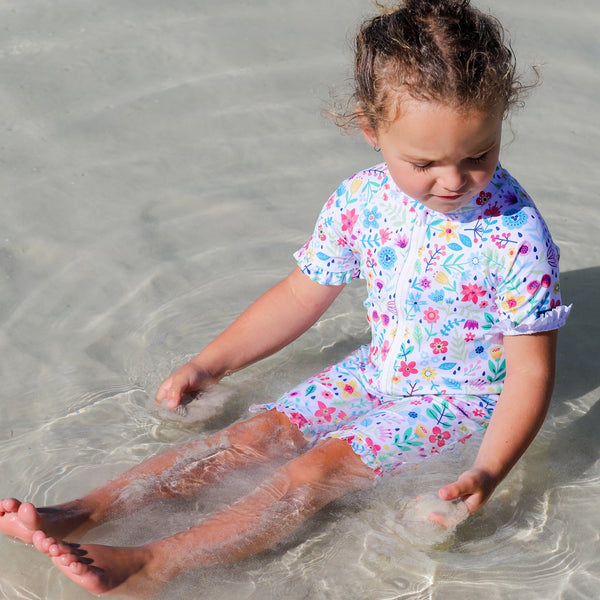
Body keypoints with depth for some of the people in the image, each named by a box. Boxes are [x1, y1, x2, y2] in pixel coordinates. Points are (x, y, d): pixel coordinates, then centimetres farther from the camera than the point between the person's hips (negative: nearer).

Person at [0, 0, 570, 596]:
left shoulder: (517, 236, -25)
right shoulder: (359, 202, -11)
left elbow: (530, 370, -19)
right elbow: (300, 297, 2)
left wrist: (487, 472, -31)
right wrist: (209, 364, 3)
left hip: (458, 399, -4)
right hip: (377, 370, 5)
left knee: (319, 469, -22)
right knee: (256, 434, -10)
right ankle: (80, 513, -15)